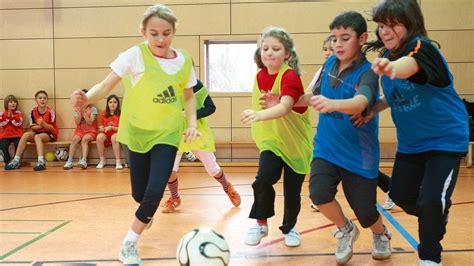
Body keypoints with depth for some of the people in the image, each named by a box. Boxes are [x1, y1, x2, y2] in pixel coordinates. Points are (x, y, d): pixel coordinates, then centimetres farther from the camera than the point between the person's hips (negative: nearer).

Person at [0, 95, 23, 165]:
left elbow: (18, 123, -8)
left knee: (18, 144, -28)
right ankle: (7, 161, -6)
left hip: (17, 135, -1)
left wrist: (12, 116, -16)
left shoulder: (19, 113, 6)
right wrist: (8, 117, -12)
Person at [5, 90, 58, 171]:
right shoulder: (33, 111, 0)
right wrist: (40, 125, -20)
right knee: (25, 135, -23)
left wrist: (43, 124, -29)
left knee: (37, 136, -33)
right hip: (37, 133, 4)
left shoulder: (50, 112, -10)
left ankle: (41, 162, -46)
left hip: (49, 134, -4)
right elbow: (32, 127, 0)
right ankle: (16, 160, -23)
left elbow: (52, 128, -11)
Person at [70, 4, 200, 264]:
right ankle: (147, 212, 46)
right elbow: (105, 86, -17)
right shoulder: (135, 55, -15)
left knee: (155, 192, -13)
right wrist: (86, 98, -37)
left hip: (167, 134, 1)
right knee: (140, 194, 6)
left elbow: (188, 96, 9)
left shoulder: (184, 61, -6)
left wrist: (192, 123, -5)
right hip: (137, 132, -1)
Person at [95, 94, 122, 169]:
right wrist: (101, 128, -8)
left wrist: (111, 127, -19)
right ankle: (102, 160, -17)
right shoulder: (103, 113, 9)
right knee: (99, 137, -32)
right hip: (105, 134, 3)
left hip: (116, 133, -3)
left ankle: (118, 161, -32)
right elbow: (100, 125, 16)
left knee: (114, 137, -38)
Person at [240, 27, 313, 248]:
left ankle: (290, 228, 35)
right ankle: (261, 224, 5)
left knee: (292, 192, 5)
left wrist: (259, 115, -58)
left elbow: (285, 107, -42)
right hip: (271, 141, 4)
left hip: (296, 144, -3)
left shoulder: (290, 76, -22)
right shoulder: (260, 76, -2)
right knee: (262, 180, -19)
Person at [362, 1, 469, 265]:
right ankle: (439, 217, 42)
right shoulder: (388, 56, -1)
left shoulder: (423, 48, -23)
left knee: (431, 201, -15)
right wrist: (374, 108, -7)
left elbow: (409, 65, -48)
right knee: (401, 196, 11)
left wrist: (392, 67, -70)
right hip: (410, 142, 7)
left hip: (445, 139, -7)